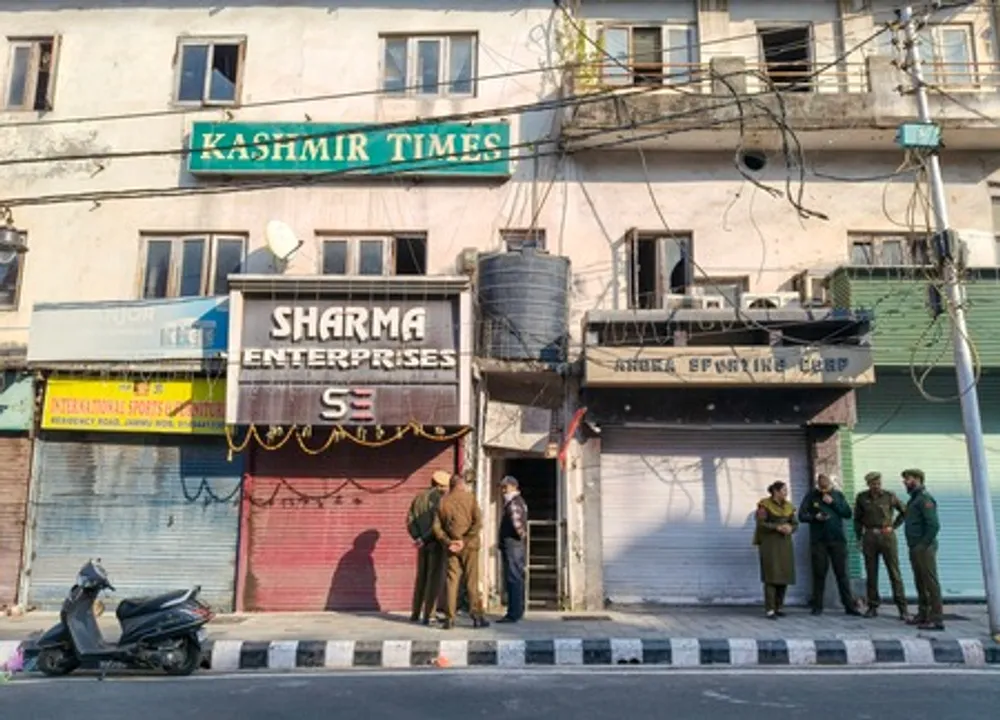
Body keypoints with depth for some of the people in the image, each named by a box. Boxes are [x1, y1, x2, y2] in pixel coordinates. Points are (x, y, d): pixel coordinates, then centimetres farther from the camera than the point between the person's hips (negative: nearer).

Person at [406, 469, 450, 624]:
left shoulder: (419, 497, 11)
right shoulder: (439, 498, -11)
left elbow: (410, 520, 3)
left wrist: (418, 538, -5)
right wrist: (424, 539, -11)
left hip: (422, 544, 7)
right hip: (436, 543, -7)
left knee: (421, 577, 16)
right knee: (434, 578, -1)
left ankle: (415, 614, 18)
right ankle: (428, 616, -2)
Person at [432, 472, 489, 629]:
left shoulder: (443, 501, 6)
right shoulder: (469, 497, -2)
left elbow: (437, 527, 0)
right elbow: (478, 522, -12)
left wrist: (447, 542, -6)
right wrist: (465, 540, -12)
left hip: (451, 547, 3)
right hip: (469, 545, -2)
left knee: (452, 581, 6)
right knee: (472, 580, 3)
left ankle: (450, 618, 3)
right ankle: (476, 615, 2)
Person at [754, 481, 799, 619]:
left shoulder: (788, 506, 11)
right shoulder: (765, 505, -6)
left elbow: (795, 524, 11)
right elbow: (760, 524, -12)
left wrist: (790, 528, -11)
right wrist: (777, 527, -21)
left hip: (785, 543, 6)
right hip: (769, 543, -6)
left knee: (784, 575, 4)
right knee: (771, 575, -9)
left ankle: (779, 607, 15)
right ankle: (770, 609, -8)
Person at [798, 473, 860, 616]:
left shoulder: (838, 495, 9)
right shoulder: (811, 496, 3)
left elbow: (848, 513, 1)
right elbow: (801, 515, 0)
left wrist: (833, 502, -9)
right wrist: (815, 517, -18)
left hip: (837, 540, 1)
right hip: (818, 540, -1)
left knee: (842, 573, 1)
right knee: (819, 574, 3)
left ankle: (850, 606, 6)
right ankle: (817, 606, 10)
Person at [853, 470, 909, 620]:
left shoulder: (889, 496, 0)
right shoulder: (862, 497, 6)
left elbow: (904, 512, 10)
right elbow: (857, 518, 13)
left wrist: (893, 526, 2)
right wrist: (859, 537, 8)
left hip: (887, 536, -2)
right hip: (870, 537, 2)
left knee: (894, 572, -4)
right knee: (871, 573, 5)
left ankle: (902, 609, -2)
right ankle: (873, 607, 12)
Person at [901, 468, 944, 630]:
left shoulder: (925, 498, -12)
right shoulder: (914, 499, 17)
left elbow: (934, 525, -20)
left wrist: (924, 545, -19)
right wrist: (913, 546, 12)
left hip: (924, 548, -10)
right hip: (915, 548, 10)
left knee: (931, 582, -7)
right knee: (920, 582, 14)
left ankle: (937, 619, -4)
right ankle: (923, 614, 23)